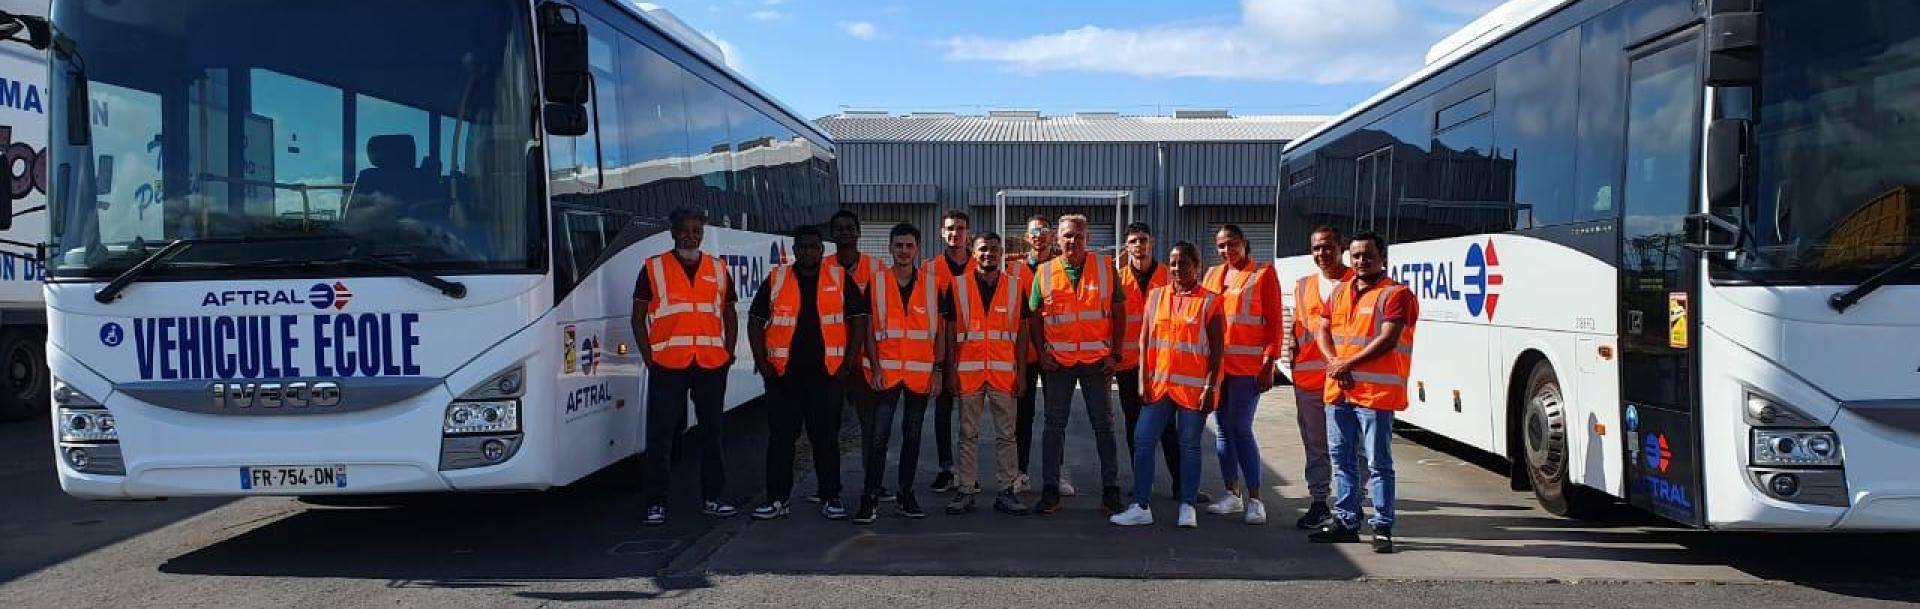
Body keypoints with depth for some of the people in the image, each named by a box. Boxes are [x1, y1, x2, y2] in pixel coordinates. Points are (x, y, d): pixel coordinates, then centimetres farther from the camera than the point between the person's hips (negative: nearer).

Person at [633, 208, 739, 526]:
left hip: (712, 365, 3)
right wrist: (649, 358, -5)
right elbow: (638, 317, 3)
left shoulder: (718, 270, 12)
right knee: (660, 434, -2)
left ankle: (712, 499, 19)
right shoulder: (654, 269, 3)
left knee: (711, 431, 9)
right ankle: (656, 503, 5)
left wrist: (728, 354, 6)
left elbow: (730, 316, 18)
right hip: (667, 365, -3)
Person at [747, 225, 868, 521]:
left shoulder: (839, 280, 4)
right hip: (783, 373, 1)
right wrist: (762, 363, 0)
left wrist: (849, 361, -1)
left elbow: (859, 319, 5)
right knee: (780, 436, 3)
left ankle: (830, 497, 12)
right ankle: (778, 498, 12)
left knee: (826, 436, 4)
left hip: (826, 373, 0)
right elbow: (755, 321, 7)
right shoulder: (776, 280, 5)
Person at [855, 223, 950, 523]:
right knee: (878, 437, -6)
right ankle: (870, 499, -2)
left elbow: (940, 330, 6)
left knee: (912, 436, 10)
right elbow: (869, 330, 3)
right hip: (886, 371, -1)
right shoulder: (876, 283, 3)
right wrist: (875, 368, -6)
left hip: (921, 372, 1)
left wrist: (938, 369, -1)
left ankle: (906, 495, 20)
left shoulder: (932, 285, 4)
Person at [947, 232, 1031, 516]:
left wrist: (1022, 372, 2)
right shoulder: (958, 286, 4)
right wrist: (951, 371, -2)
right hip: (968, 372, 0)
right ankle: (966, 492, 9)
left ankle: (1006, 491, 9)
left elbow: (1022, 333, 8)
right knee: (968, 435, 5)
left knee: (1006, 434, 3)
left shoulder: (1015, 287, 6)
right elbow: (951, 332, 5)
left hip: (1004, 372, 1)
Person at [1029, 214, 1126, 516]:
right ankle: (1050, 491, 11)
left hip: (1097, 360, 0)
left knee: (1103, 425, 6)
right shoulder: (1045, 272, 3)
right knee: (1054, 425, 5)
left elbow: (1119, 312, 3)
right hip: (1058, 360, 1)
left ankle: (1111, 490, 14)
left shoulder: (1105, 268, 1)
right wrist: (1042, 352, -4)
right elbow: (1035, 316, 8)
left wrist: (1115, 354, -3)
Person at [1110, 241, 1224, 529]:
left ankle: (1187, 507, 14)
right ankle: (1141, 507, 7)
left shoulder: (1209, 301, -3)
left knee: (1189, 445, 5)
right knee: (1143, 441, 1)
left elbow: (1217, 348, -4)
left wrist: (1211, 387, -9)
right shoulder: (1156, 296, 9)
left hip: (1193, 386, -4)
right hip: (1158, 383, 4)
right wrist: (1143, 378, 2)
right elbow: (1144, 339, 9)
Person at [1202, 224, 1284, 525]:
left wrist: (1269, 365, -11)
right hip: (1215, 363, 5)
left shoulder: (1263, 273, 0)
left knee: (1241, 429, -8)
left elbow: (1273, 322, -4)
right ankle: (1232, 494, 18)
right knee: (1224, 428, 9)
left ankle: (1254, 499, -1)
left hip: (1248, 365, -5)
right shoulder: (1213, 274, 15)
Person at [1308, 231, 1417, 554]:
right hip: (1338, 390, 7)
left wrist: (1348, 364, -13)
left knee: (1379, 464, -3)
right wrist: (1334, 363, -5)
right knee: (1341, 459, 12)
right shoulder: (1339, 292, 16)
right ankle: (1345, 521, 22)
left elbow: (1388, 340, -16)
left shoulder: (1395, 294, -6)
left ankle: (1382, 527, 3)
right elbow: (1322, 331, 13)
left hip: (1375, 392, -7)